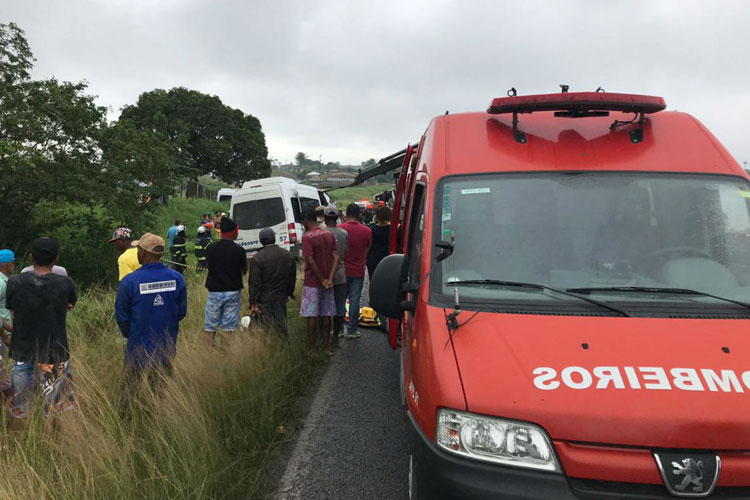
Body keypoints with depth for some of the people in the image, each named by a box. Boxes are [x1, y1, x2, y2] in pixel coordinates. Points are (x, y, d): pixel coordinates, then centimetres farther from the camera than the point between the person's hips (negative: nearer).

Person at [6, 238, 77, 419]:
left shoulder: (14, 282, -9)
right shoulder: (65, 283, -13)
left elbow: (13, 313, 4)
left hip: (22, 351, 2)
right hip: (55, 353, -2)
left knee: (18, 410, 16)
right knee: (58, 410, 10)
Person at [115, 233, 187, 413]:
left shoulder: (129, 282, -18)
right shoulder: (177, 278, -9)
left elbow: (121, 317, -7)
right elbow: (182, 312, 1)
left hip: (138, 349, -2)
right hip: (167, 349, 3)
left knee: (128, 391, 17)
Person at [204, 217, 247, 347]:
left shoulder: (211, 249, -3)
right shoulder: (239, 250, -9)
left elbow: (209, 266, 8)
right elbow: (244, 271, 2)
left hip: (214, 292, 1)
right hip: (233, 292, -1)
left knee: (210, 328, 9)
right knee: (228, 327, 6)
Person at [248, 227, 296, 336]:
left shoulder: (257, 258, -12)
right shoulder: (288, 255, 3)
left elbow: (254, 283, -11)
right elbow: (293, 278, 12)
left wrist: (253, 303, -8)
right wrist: (289, 293, 23)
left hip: (264, 300, -4)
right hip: (281, 299, 4)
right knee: (282, 328, 13)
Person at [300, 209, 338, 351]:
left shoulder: (307, 237, -12)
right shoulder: (329, 235, 7)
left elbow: (311, 261, -20)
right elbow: (336, 258, 0)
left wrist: (322, 280, -12)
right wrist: (330, 279, -6)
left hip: (312, 282, -6)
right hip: (326, 282, 6)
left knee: (312, 316, 0)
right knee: (326, 314, 11)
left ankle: (312, 348, 4)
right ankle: (325, 345, 19)